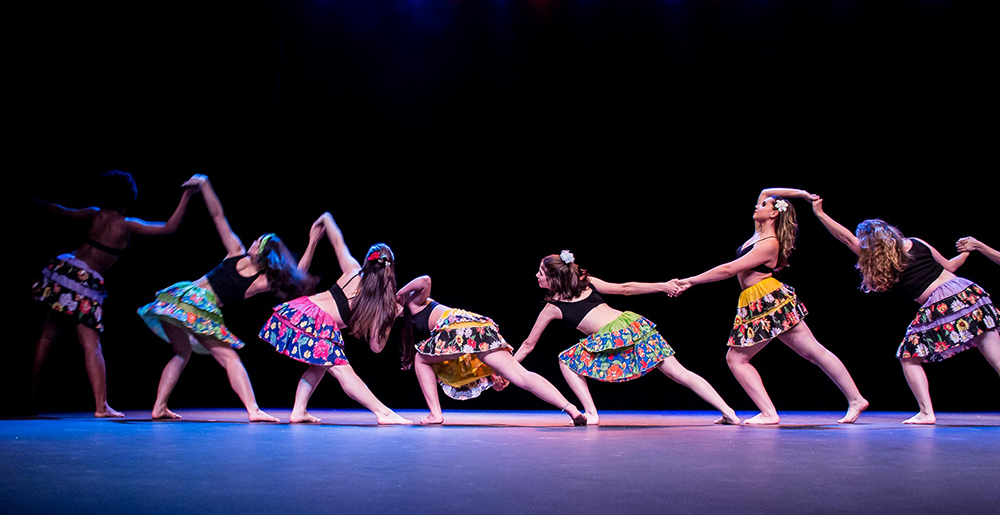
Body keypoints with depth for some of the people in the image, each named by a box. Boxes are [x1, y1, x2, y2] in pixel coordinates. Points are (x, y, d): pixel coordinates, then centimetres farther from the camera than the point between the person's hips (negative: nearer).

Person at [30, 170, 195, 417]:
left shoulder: (94, 214, 6)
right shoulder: (127, 225, -4)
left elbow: (62, 211, 13)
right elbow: (169, 227, -6)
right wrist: (186, 196, -3)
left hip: (64, 270, 5)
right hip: (87, 285, -5)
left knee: (48, 334, 17)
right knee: (91, 345, -4)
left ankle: (31, 390, 27)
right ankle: (101, 406, -4)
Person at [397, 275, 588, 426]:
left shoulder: (412, 301, 23)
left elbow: (425, 280, -1)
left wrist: (399, 294, 13)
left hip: (459, 328, -7)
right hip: (483, 327, 7)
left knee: (421, 359, 20)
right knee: (522, 376, -7)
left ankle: (435, 414, 8)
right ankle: (570, 408, -23)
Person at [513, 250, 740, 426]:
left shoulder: (552, 308, 12)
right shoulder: (587, 282, 21)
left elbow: (528, 345, 20)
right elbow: (624, 289, 16)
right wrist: (662, 286, 20)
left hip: (611, 339, -6)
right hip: (635, 324, 6)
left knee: (566, 361, 15)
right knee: (681, 373, 8)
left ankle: (591, 414, 6)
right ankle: (728, 412, 3)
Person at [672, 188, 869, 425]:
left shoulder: (769, 244, -15)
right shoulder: (760, 232, 10)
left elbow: (729, 269, -19)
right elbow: (765, 192, 24)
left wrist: (690, 281, -17)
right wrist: (799, 193, 17)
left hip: (772, 301, -9)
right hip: (755, 307, 9)